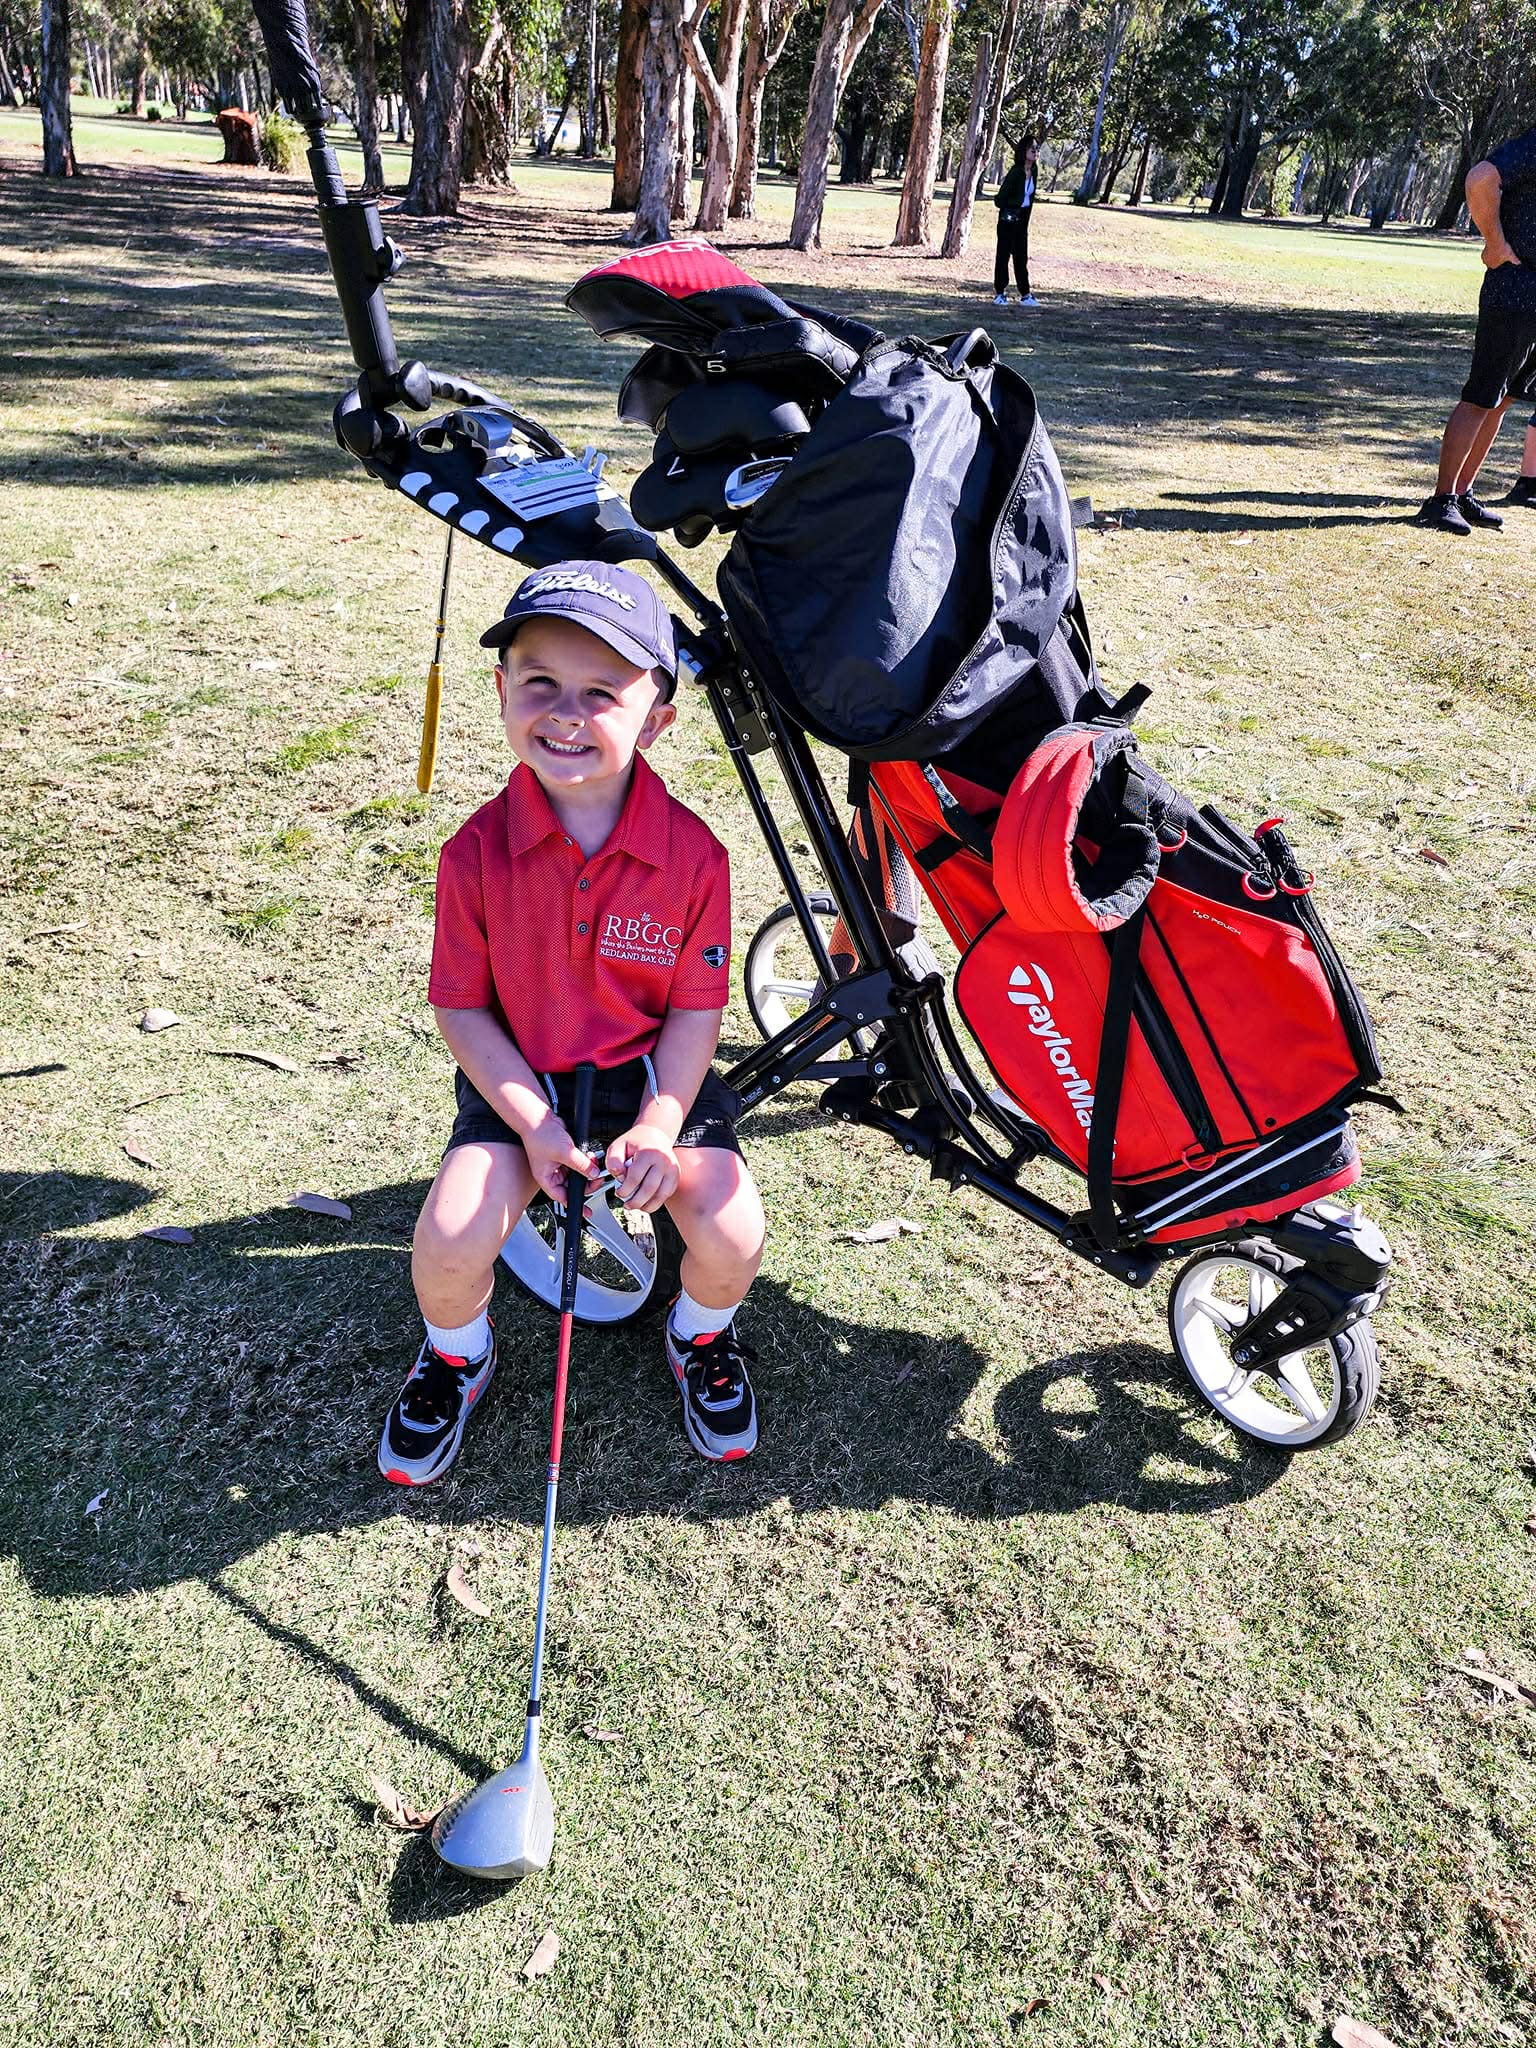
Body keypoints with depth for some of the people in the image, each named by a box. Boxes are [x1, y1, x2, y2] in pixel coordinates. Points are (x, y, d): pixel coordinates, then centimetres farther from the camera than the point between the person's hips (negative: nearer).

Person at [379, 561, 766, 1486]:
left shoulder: (692, 852, -15)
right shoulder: (478, 851, -14)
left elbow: (697, 1008, -7)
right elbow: (462, 1006, -6)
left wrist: (659, 1127, -19)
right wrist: (534, 1124, -16)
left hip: (655, 1072, 0)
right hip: (520, 1079, 0)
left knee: (732, 1237, -19)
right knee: (449, 1247, -20)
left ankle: (704, 1339, 20)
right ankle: (458, 1357, 19)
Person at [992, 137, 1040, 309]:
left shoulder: (1032, 171, 3)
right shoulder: (1016, 172, -17)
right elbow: (1001, 198, -17)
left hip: (1022, 219, 7)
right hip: (1008, 219, -7)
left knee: (1021, 257, 8)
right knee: (1004, 255, 0)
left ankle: (1025, 295, 9)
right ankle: (999, 293, 5)